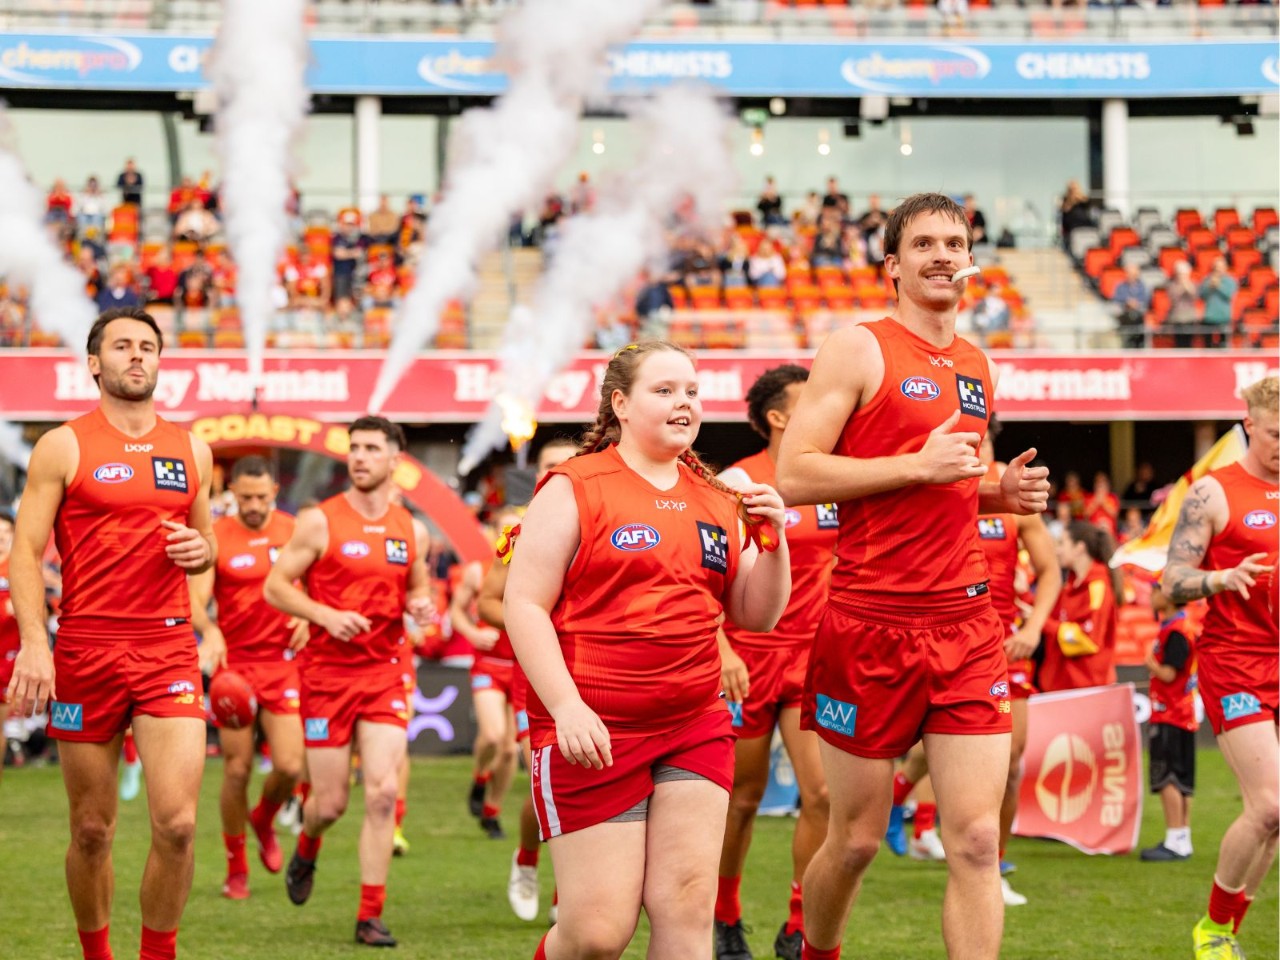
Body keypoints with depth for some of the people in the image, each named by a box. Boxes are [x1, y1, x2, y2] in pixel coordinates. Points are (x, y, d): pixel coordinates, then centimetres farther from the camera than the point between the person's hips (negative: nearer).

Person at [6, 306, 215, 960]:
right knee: (92, 830, 5)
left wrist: (201, 550, 0)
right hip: (85, 652, -2)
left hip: (169, 648, 2)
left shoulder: (192, 450, 13)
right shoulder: (64, 447, 1)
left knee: (178, 822, -12)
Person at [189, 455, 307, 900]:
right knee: (237, 770, -2)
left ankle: (264, 821, 26)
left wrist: (306, 616, -5)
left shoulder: (294, 531, 4)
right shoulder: (215, 537, -5)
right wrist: (210, 632, -35)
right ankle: (236, 869, 15)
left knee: (289, 766, -8)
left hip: (282, 661, 2)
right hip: (234, 662, -2)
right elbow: (196, 600, -14)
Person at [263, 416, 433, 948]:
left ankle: (370, 916, -4)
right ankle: (306, 850, 39)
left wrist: (420, 605, -3)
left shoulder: (412, 531, 7)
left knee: (383, 792, -10)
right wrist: (326, 615, -18)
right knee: (331, 800, 2)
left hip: (385, 672, 2)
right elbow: (274, 586, -4)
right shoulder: (320, 522, -5)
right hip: (327, 671, -2)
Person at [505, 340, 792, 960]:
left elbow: (757, 616, 18)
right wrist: (566, 707, -19)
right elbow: (524, 604, -8)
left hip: (695, 726, 5)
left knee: (687, 908, -3)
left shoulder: (717, 502, 14)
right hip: (593, 732, -5)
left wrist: (772, 538, 0)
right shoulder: (575, 490, -3)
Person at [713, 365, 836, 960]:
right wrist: (722, 651, -18)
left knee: (822, 792, -8)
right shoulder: (739, 483, -9)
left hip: (813, 655, 4)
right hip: (750, 657, -4)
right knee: (743, 797, 6)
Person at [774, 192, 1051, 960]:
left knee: (978, 840, -6)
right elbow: (793, 475, -12)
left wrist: (1001, 494, 7)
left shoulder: (978, 367, 15)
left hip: (966, 623, 5)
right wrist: (919, 465, -17)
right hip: (871, 624, -5)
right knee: (858, 837, 7)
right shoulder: (860, 349, -4)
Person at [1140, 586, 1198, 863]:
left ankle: (1176, 842, -13)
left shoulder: (1175, 633, -16)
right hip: (1181, 715, 10)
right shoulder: (1171, 628, 15)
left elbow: (1168, 673, -20)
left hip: (1170, 716, -10)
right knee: (1180, 782, 12)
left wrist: (1149, 663, -5)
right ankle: (1182, 838, 16)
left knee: (1167, 778, -11)